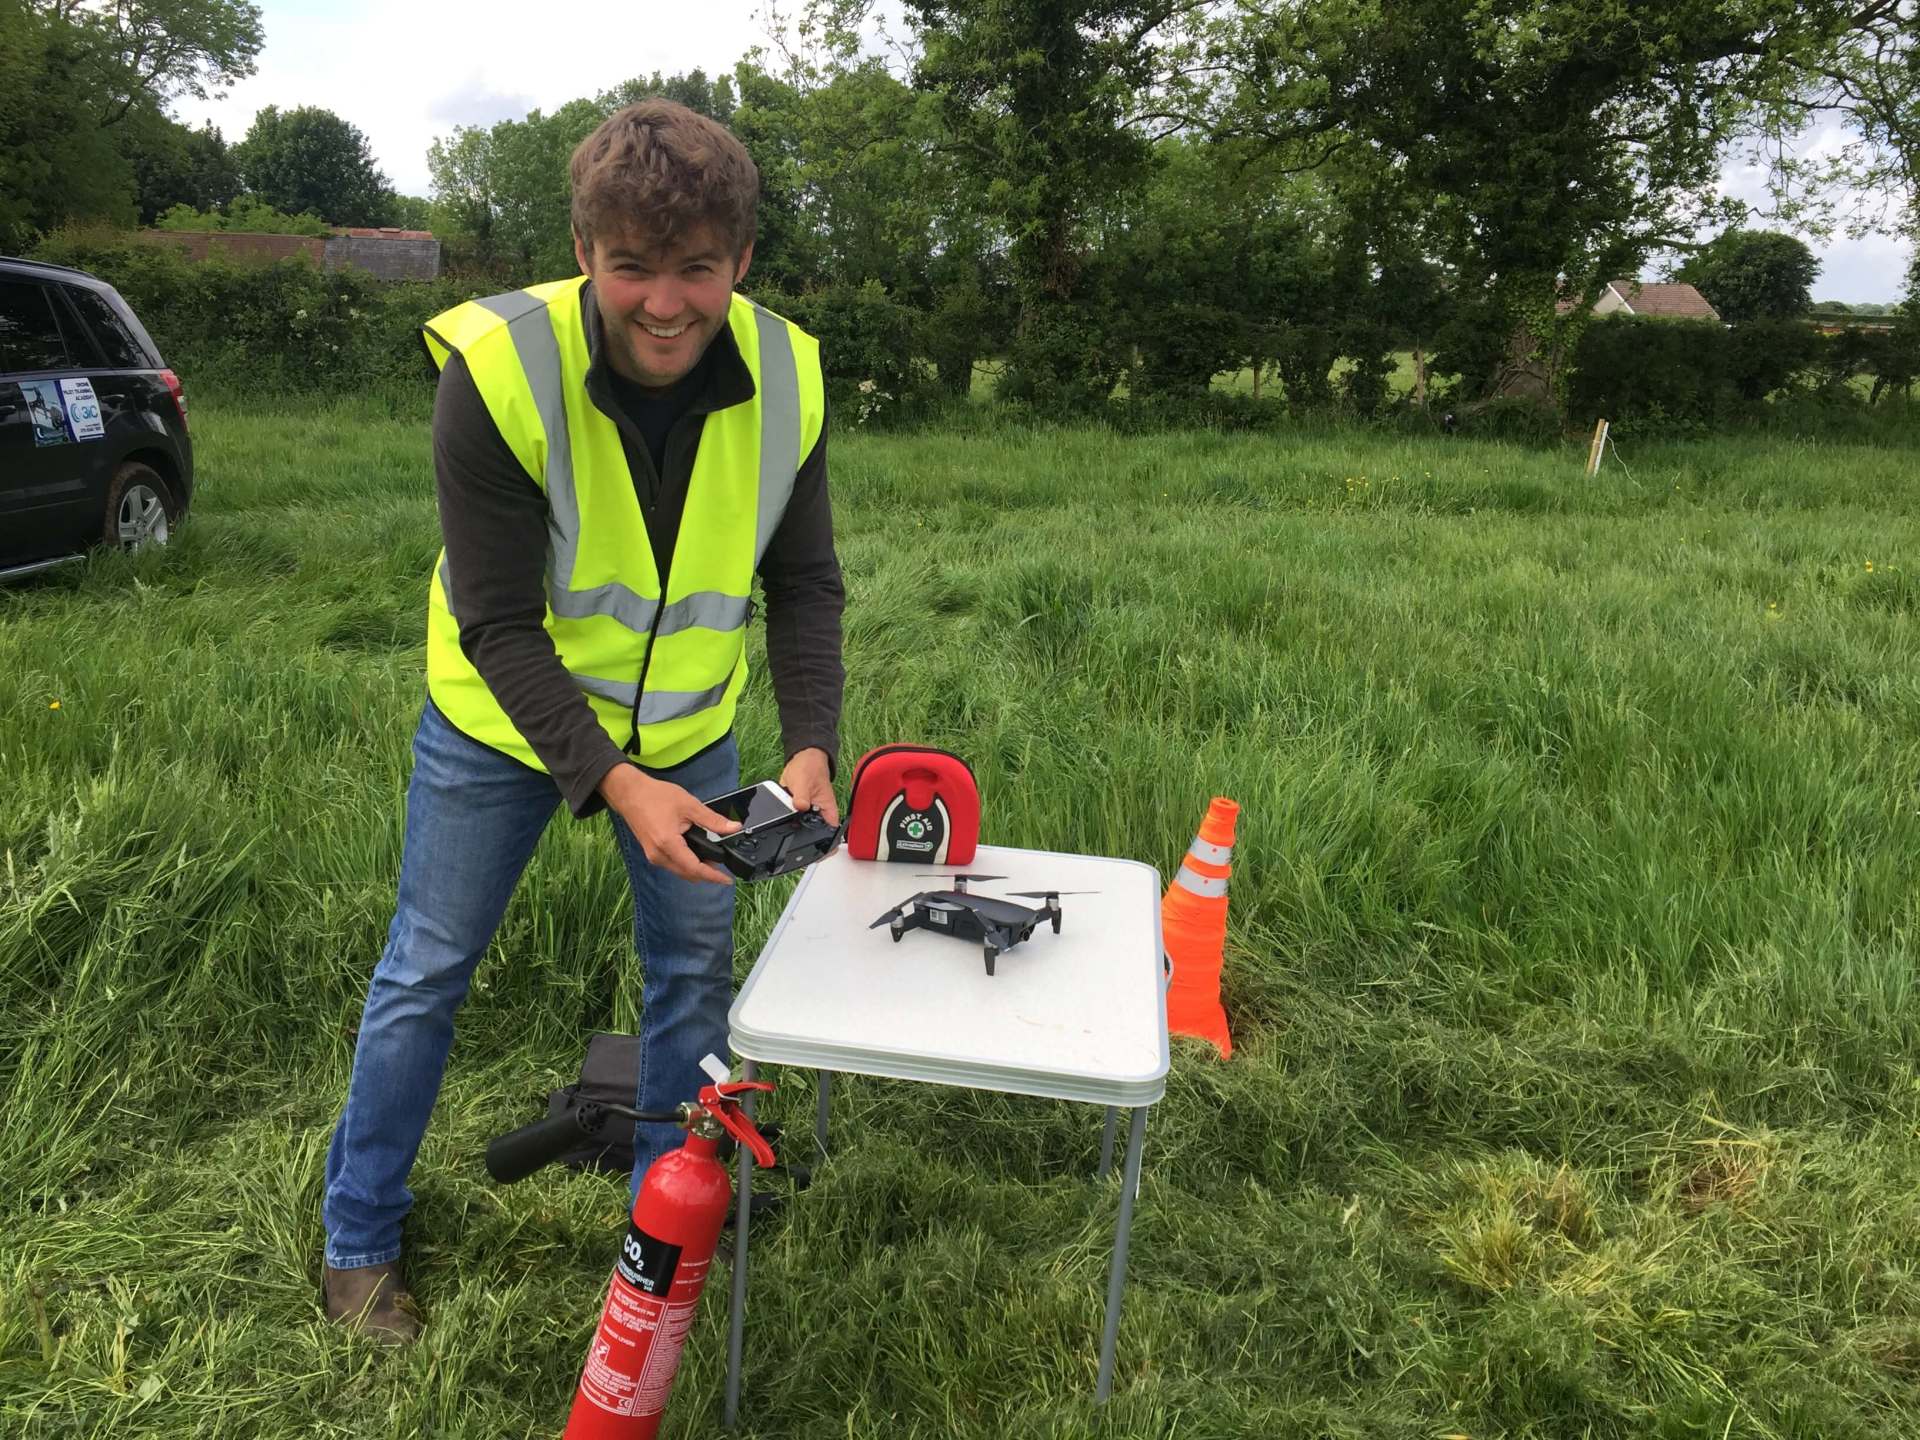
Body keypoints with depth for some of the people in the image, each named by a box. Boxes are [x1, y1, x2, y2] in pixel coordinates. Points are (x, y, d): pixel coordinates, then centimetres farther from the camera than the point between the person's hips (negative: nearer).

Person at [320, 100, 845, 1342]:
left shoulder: (785, 377, -18)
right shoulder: (499, 368, -29)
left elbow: (805, 582, -8)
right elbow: (500, 624, -25)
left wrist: (813, 743, -22)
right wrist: (611, 782, -35)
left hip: (686, 725, 3)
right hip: (503, 718, -3)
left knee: (695, 969, 13)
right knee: (428, 970, 10)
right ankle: (359, 1239, 33)